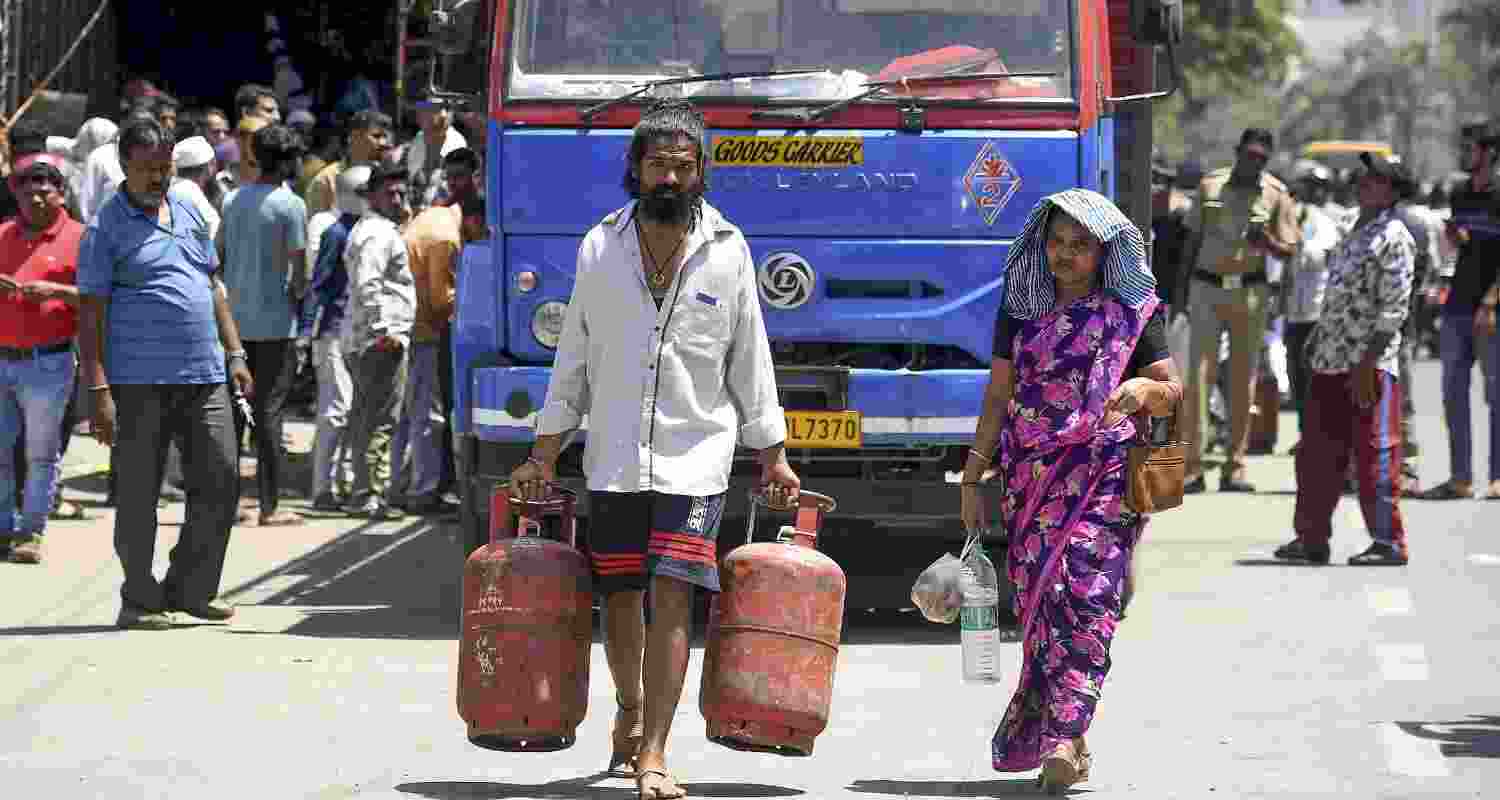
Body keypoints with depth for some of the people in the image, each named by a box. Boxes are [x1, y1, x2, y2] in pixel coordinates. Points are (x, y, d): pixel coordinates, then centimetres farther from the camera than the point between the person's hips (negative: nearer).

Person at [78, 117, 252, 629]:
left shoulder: (189, 214, 15)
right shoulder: (107, 228, -3)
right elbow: (90, 313, -6)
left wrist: (234, 354, 14)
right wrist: (98, 390, -14)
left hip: (203, 376, 6)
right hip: (138, 381, -6)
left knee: (221, 481, 2)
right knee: (139, 492, 0)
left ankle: (189, 590, 14)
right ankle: (139, 601, 10)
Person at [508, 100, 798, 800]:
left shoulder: (727, 250, 1)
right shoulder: (600, 248, 3)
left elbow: (750, 360, 7)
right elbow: (574, 358, 9)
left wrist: (772, 456, 7)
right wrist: (544, 457, 8)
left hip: (694, 458, -2)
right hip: (613, 459, 2)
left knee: (671, 596, -12)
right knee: (619, 597, 8)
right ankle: (631, 711, 35)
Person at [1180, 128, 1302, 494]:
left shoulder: (1276, 193, 1)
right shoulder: (1210, 185, 5)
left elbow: (1289, 251, 2)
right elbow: (1195, 239, 12)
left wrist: (1266, 241, -20)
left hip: (1250, 292, 0)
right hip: (1207, 287, 0)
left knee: (1243, 377, 3)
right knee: (1199, 372, -8)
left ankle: (1235, 467, 7)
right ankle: (1192, 466, -11)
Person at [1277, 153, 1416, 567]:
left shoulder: (1393, 237, -11)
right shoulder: (1359, 232, 17)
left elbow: (1393, 308, -16)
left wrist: (1366, 364, -20)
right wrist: (1318, 336, 20)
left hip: (1369, 363, -9)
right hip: (1330, 362, 9)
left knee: (1375, 455, -4)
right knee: (1317, 453, 13)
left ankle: (1389, 542, 3)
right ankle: (1312, 538, 21)